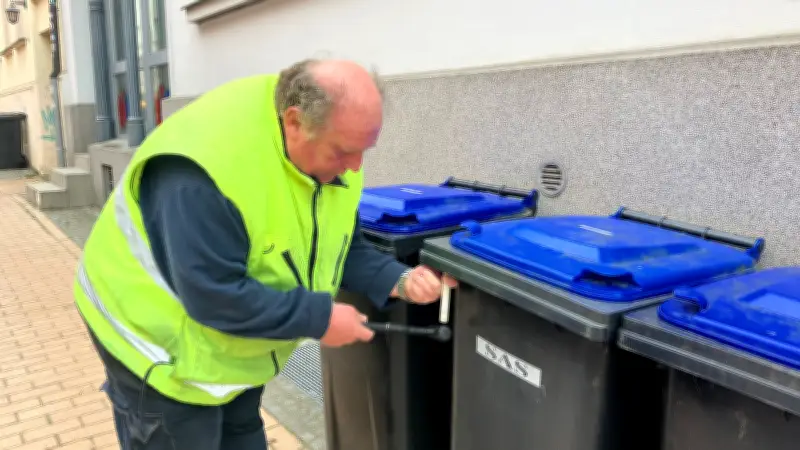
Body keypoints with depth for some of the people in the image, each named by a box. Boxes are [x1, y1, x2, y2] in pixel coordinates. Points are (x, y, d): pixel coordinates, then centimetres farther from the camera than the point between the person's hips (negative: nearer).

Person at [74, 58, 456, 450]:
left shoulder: (333, 149, -11)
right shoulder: (209, 161, -37)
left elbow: (341, 248, -1)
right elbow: (212, 295, -35)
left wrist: (398, 281, -18)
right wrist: (319, 318, -30)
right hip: (159, 338, -7)